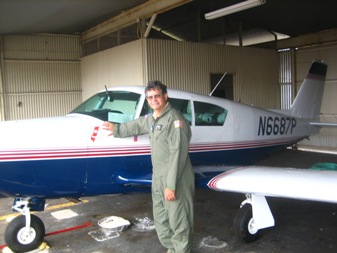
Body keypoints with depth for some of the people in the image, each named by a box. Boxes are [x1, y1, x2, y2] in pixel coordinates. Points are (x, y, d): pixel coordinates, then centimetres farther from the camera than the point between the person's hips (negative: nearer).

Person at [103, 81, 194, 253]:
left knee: (178, 221, 0)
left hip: (175, 181, -10)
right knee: (161, 220, 21)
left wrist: (171, 185, -25)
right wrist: (117, 129, 44)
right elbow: (137, 126, 32)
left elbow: (178, 154, -24)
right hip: (158, 179, 10)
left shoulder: (175, 120, -19)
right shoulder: (152, 118, 10)